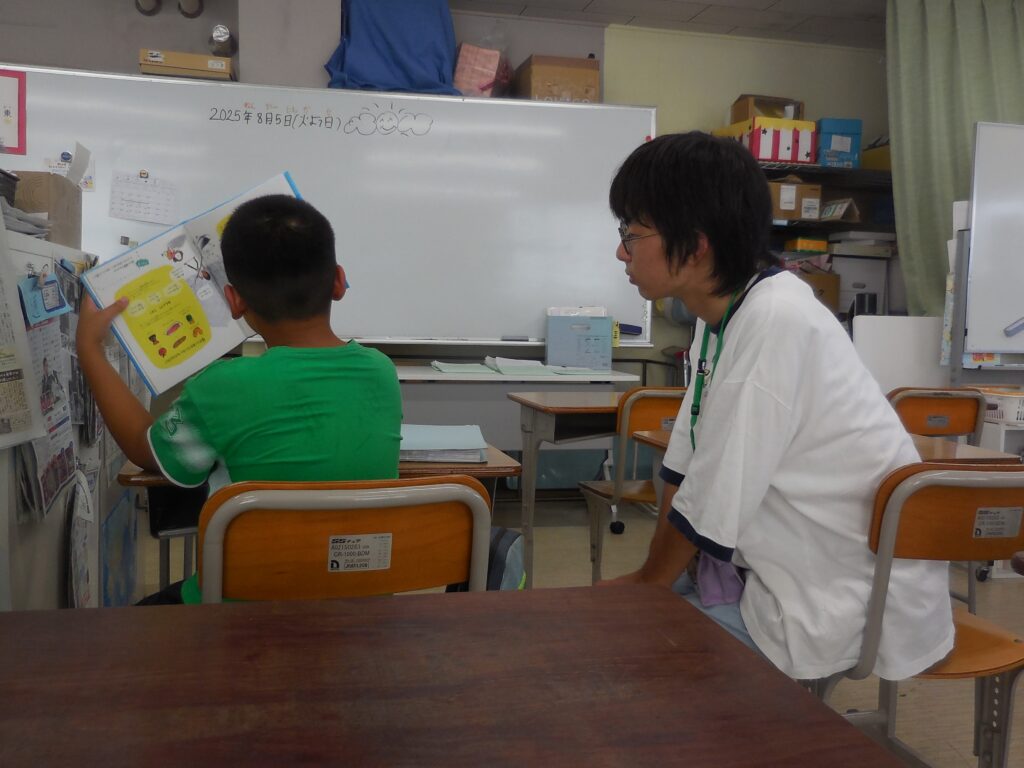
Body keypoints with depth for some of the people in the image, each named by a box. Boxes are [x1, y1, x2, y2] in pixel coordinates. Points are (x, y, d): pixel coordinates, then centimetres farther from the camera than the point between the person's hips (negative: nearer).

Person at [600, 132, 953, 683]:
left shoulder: (776, 325, -26)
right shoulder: (725, 312, 1)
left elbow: (713, 507, -22)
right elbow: (684, 466, 4)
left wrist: (646, 585, -7)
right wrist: (649, 575, 1)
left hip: (845, 609, -8)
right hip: (789, 570, 8)